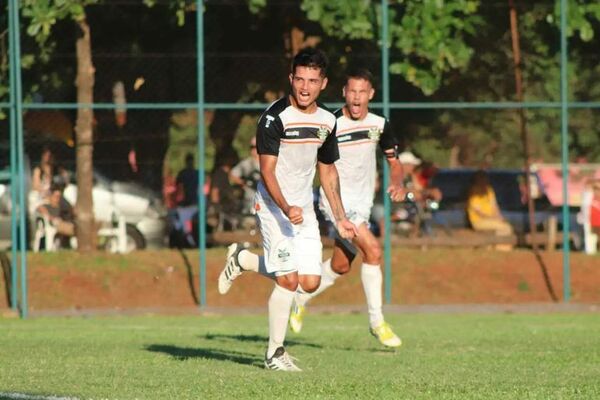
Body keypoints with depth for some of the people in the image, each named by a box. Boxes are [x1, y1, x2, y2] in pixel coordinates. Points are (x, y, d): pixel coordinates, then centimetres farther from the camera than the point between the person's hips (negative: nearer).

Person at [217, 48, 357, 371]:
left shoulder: (327, 121, 6)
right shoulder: (275, 117, -15)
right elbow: (267, 170, -18)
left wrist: (340, 218, 15)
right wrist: (285, 208, -33)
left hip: (305, 209, 7)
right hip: (275, 207, -7)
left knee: (310, 282, 2)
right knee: (289, 279, -14)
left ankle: (243, 260, 23)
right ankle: (274, 353, 0)